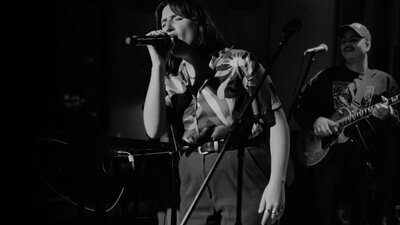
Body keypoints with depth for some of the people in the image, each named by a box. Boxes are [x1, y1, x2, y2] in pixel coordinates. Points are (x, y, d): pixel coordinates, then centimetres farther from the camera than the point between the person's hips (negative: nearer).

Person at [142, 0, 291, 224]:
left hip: (243, 171, -4)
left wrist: (277, 183, -14)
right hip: (194, 180, 4)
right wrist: (158, 64, -5)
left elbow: (276, 121, -4)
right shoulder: (171, 81, 12)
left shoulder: (238, 61, -1)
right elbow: (154, 130, -5)